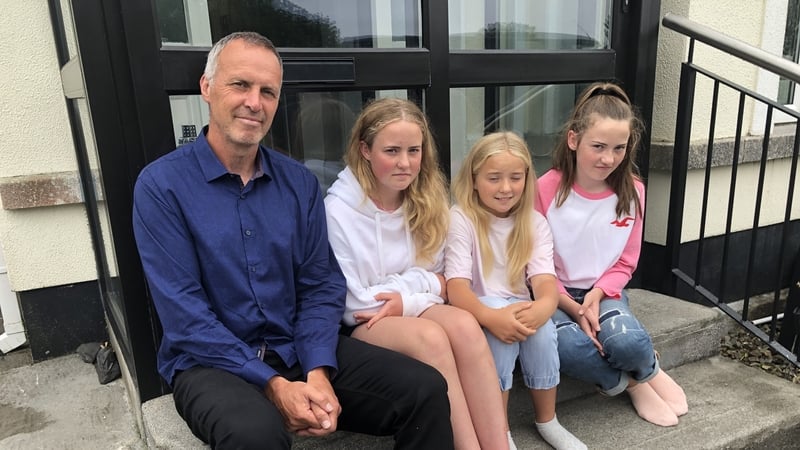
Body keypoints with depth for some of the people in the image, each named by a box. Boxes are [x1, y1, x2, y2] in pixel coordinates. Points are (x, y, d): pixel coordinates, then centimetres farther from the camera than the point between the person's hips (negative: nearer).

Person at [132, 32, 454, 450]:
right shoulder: (161, 185, -8)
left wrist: (318, 372, -13)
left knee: (425, 390, -11)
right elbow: (184, 313, -14)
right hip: (211, 362, -3)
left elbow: (320, 286, 2)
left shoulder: (300, 182, 3)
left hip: (297, 350, 4)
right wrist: (273, 385, -19)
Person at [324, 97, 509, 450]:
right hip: (361, 324, -4)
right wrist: (426, 288, -11)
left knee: (464, 325, -29)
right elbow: (353, 301, -13)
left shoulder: (427, 198, 2)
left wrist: (402, 294, -13)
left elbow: (438, 277, 8)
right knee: (430, 337, -33)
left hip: (413, 308, 4)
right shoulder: (339, 208, -14)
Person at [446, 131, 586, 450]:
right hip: (478, 314, -3)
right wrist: (492, 317, -40)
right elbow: (457, 286, -21)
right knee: (501, 328, -33)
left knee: (541, 326, -28)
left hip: (519, 309, 3)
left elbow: (545, 281, -13)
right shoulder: (461, 219, -12)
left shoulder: (535, 223, 0)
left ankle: (547, 421, -2)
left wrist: (543, 306, -37)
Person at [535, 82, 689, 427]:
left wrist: (597, 295, -15)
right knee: (567, 345, -32)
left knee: (627, 342, -28)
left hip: (603, 291, 2)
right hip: (555, 292, -2)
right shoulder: (546, 189, -15)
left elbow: (625, 263, 4)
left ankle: (649, 371, 12)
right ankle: (629, 383, 1)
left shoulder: (632, 192, -4)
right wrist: (573, 308, -19)